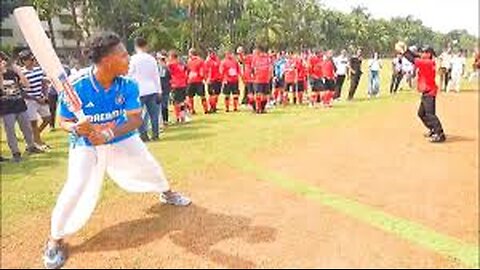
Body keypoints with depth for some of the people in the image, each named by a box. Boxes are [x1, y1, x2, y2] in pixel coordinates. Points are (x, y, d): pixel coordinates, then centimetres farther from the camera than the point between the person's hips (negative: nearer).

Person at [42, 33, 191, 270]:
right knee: (77, 187, -17)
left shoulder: (128, 85, -19)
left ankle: (166, 193, 50)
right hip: (86, 144, -3)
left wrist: (109, 133, -37)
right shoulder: (76, 86, -27)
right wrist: (77, 128, -40)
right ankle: (55, 239, 7)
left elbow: (136, 119, -21)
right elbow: (64, 122, -16)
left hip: (122, 138, 4)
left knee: (149, 167, 15)